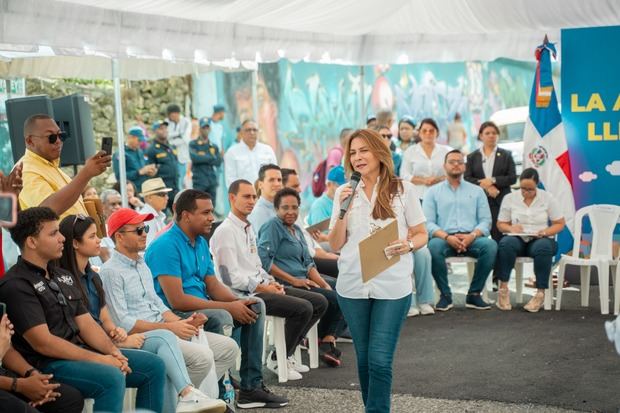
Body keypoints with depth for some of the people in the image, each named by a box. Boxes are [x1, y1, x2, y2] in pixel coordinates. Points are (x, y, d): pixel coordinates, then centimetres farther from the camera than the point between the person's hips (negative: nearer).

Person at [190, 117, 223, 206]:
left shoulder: (214, 146, 15)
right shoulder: (193, 144, 3)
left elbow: (218, 162, 3)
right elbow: (194, 157, -14)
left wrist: (203, 158, -6)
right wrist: (211, 158, -5)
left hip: (212, 181, 4)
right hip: (199, 181, -4)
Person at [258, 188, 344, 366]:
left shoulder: (296, 229, 17)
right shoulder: (272, 226, -8)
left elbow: (308, 263, 16)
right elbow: (263, 260, -20)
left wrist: (324, 284, 0)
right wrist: (293, 280, -19)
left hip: (304, 278, 9)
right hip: (284, 285, -9)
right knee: (334, 299, -15)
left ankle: (328, 340, -3)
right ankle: (324, 340, 7)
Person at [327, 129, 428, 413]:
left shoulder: (401, 189, 1)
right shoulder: (344, 192, 7)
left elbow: (421, 234, 6)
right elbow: (335, 245, 5)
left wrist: (409, 245, -15)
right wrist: (343, 210, -8)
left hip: (392, 286, -3)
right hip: (353, 286, 3)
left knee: (380, 360, -9)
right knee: (364, 359, 11)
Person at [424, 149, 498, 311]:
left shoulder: (477, 191, 18)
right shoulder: (433, 192, 13)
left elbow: (485, 221, 9)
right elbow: (428, 223, 2)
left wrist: (472, 236, -12)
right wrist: (447, 237, -16)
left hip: (471, 238, 1)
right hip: (444, 238, -1)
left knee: (491, 245, -30)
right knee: (433, 246, -36)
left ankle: (474, 294, -17)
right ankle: (445, 295, -19)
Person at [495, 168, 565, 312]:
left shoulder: (548, 198, 3)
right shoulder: (509, 198, 5)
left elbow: (560, 223, 5)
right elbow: (501, 224, 9)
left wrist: (544, 232, -14)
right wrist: (511, 228, -15)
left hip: (540, 240, -1)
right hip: (518, 239, 1)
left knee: (543, 247, -39)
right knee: (506, 243, -36)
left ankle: (541, 293, -32)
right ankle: (503, 287, -27)